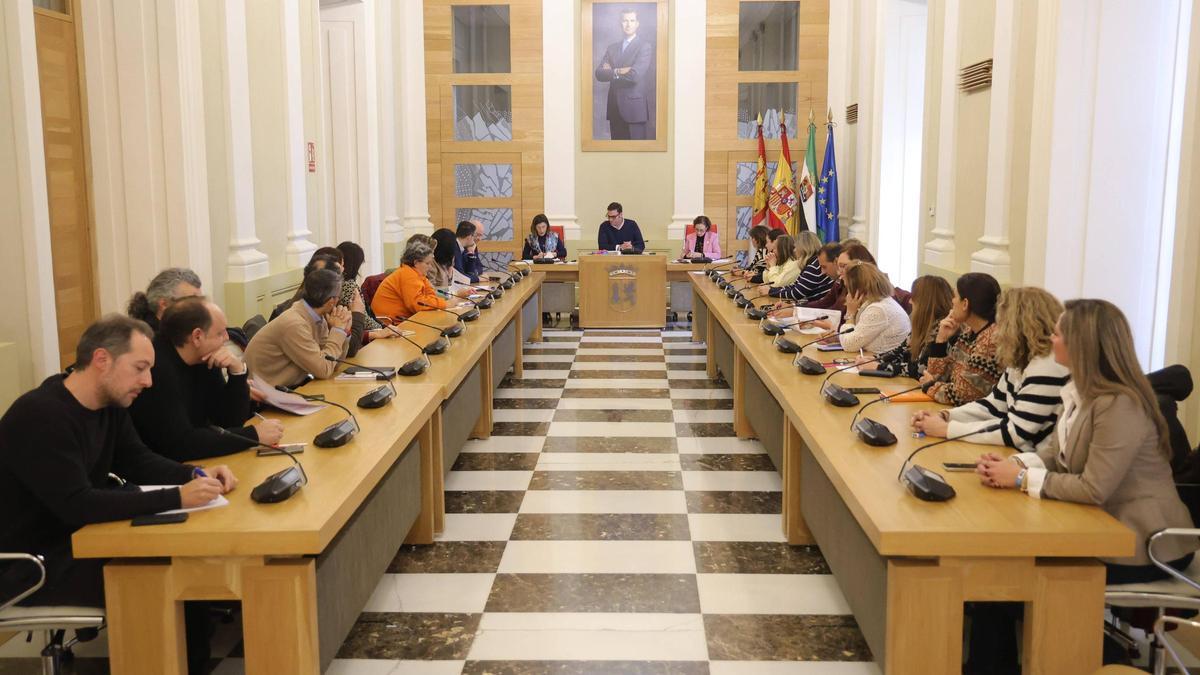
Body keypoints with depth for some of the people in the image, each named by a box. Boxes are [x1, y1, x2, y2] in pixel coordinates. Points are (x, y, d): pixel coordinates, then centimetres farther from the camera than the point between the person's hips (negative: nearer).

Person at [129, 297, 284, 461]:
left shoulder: (204, 359, 0)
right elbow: (180, 444, -26)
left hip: (194, 465, 7)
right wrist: (254, 435, -21)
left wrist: (237, 371, -11)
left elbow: (232, 420, 4)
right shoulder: (155, 369, -22)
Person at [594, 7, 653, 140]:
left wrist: (612, 71, -3)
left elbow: (635, 74, -16)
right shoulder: (612, 48, 15)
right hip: (615, 108, 5)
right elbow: (599, 74, 3)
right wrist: (619, 71, -12)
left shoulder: (645, 46, -2)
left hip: (634, 107, -5)